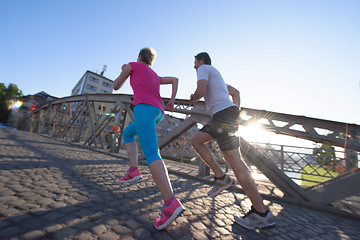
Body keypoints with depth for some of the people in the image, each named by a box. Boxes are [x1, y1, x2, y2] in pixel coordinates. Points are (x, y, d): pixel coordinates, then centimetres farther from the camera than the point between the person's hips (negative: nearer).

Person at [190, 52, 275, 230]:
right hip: (222, 117, 10)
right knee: (196, 141, 10)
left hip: (223, 113, -10)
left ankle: (261, 213, -3)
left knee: (234, 159, -11)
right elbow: (235, 92, 30)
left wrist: (192, 98, 10)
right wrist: (236, 115, 22)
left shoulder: (204, 69, 4)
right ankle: (221, 178, 7)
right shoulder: (215, 75, 31)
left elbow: (200, 92, -14)